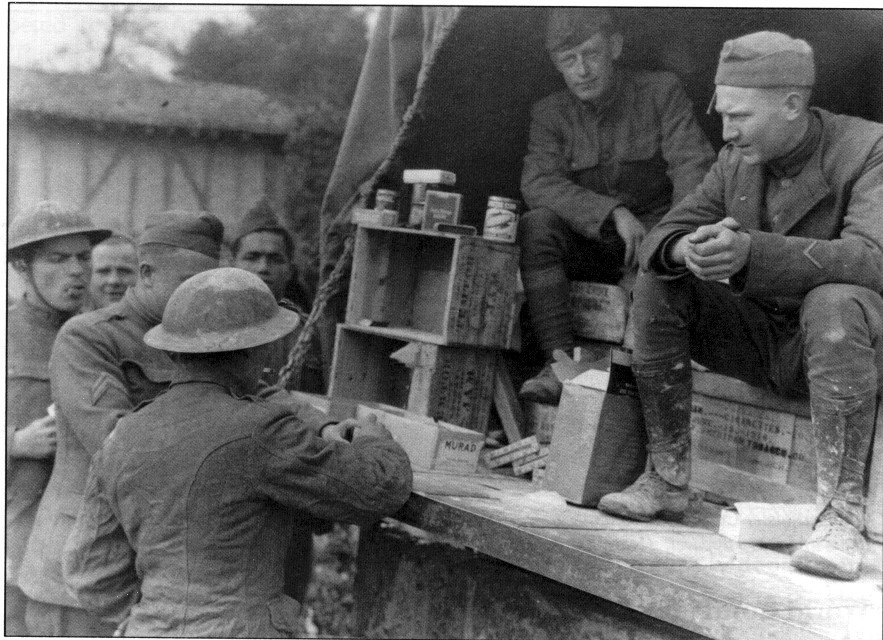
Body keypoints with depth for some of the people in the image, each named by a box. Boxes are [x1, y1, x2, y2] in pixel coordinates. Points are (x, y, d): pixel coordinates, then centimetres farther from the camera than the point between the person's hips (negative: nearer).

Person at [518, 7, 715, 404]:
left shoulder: (662, 93, 2)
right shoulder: (549, 114, 6)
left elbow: (693, 166, -10)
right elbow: (538, 183, -11)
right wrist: (614, 214, -26)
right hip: (587, 247, 2)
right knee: (536, 226, -29)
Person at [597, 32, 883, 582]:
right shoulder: (737, 160, 2)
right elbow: (662, 238, 0)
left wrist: (749, 252, -46)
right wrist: (688, 251, -28)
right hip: (761, 340, 6)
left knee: (834, 304, -38)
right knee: (656, 286, -12)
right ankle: (668, 481, -10)